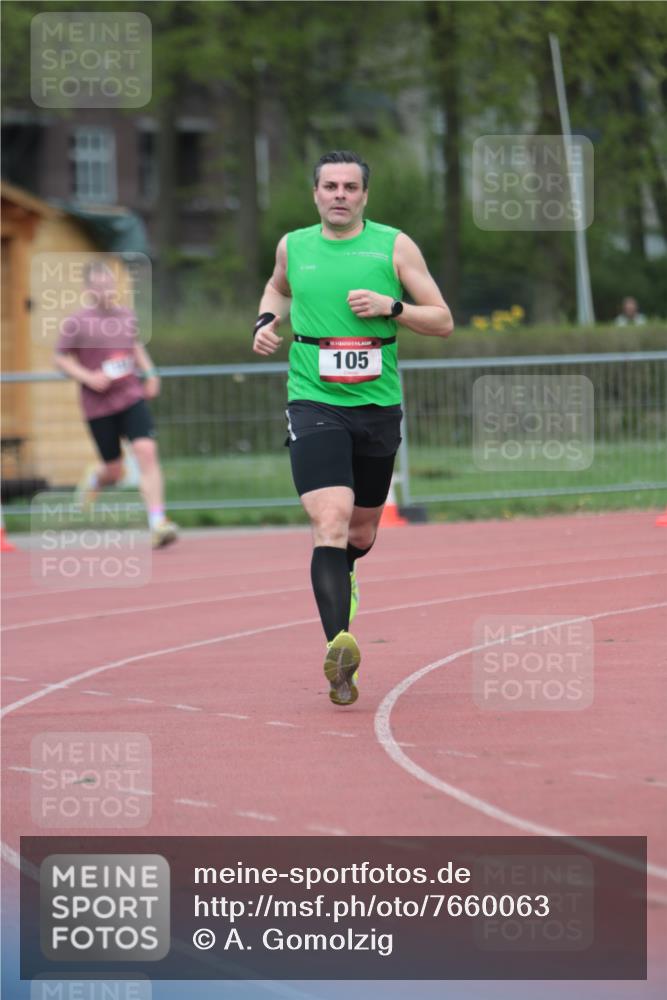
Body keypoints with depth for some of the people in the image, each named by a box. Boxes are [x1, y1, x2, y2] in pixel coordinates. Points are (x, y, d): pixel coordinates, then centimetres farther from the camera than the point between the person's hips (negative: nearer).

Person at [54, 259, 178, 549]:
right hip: (98, 406, -3)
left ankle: (157, 523, -18)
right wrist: (88, 378, -16)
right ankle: (94, 479, 44)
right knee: (114, 472, 4)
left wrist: (150, 372, 13)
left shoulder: (127, 316, 7)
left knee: (146, 452, -17)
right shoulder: (76, 324, -8)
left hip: (132, 397, 3)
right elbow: (61, 359, -2)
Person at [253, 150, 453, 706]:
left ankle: (340, 573, 52)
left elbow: (443, 322, 2)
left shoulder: (394, 246, 1)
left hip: (377, 406, 1)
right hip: (314, 404, -1)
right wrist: (267, 320, 10)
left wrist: (390, 306, -14)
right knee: (331, 520, -21)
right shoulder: (293, 246, 6)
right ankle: (339, 643, -30)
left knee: (361, 533, 15)